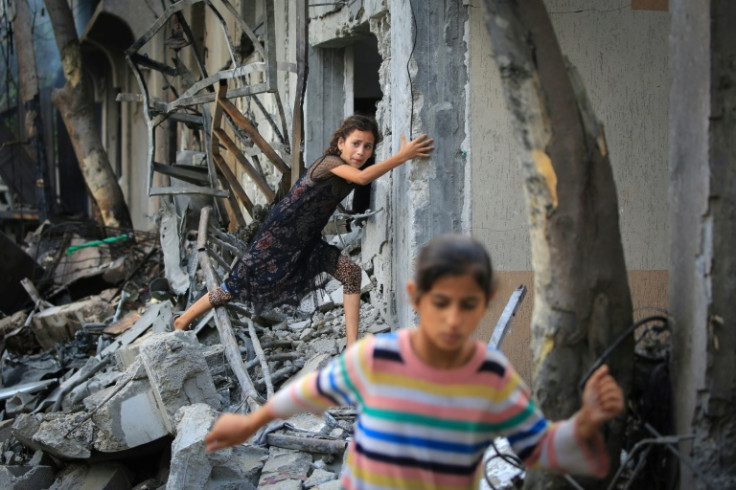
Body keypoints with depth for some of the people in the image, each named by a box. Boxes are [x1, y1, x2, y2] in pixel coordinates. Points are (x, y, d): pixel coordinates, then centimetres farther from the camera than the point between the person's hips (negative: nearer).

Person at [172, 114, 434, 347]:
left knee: (351, 272, -9)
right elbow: (363, 177, -43)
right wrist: (402, 156, -43)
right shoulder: (329, 162, -26)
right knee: (235, 287, 2)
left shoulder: (348, 170, -1)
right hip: (278, 237, -8)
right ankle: (180, 324, 23)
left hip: (307, 242, 8)